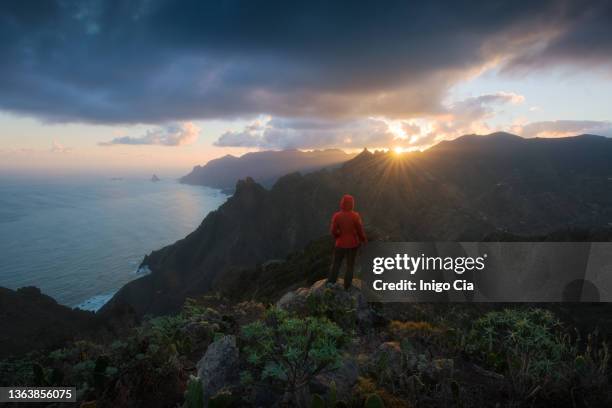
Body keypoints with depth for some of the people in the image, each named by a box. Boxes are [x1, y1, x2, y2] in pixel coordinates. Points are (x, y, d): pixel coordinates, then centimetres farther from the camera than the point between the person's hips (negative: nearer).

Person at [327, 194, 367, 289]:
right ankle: (347, 286, 23)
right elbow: (360, 230, -10)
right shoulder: (355, 216, -19)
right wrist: (364, 239, 7)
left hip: (341, 243, 0)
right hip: (353, 243, 0)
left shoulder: (336, 216, -17)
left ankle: (331, 284, 20)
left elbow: (333, 230, -13)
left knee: (336, 263, 16)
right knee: (350, 265, 15)